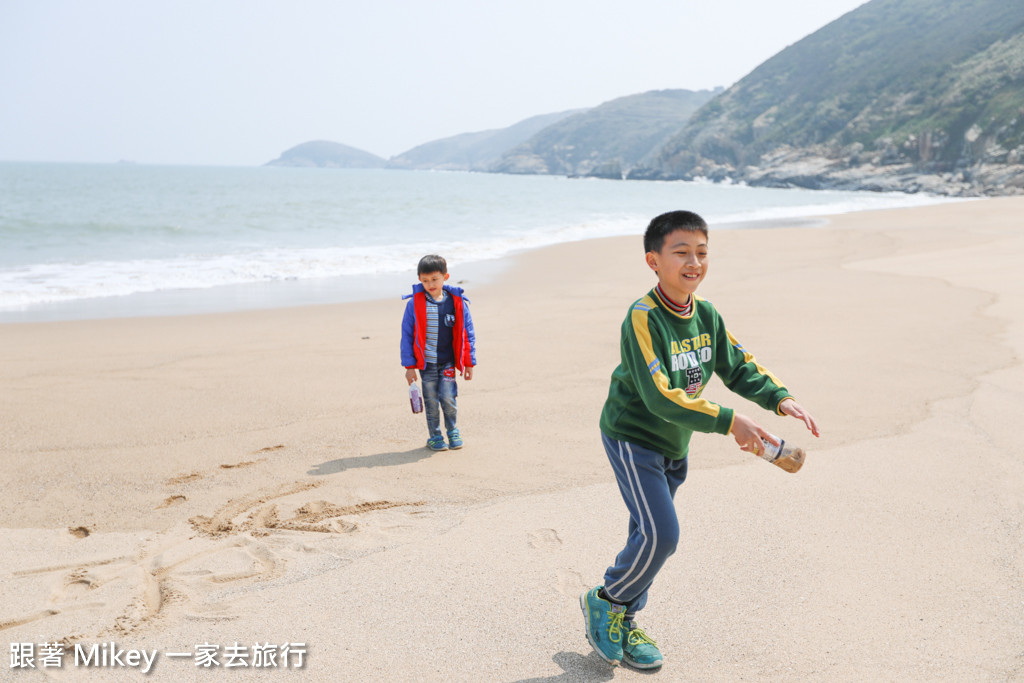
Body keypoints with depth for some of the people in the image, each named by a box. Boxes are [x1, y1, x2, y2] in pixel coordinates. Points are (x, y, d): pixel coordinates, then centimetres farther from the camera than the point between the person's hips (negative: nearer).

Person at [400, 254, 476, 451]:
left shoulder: (457, 302, -2)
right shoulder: (415, 303, -5)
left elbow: (467, 333, 6)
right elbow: (407, 335, -1)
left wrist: (469, 362, 6)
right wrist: (409, 366, -3)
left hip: (448, 362, 0)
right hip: (426, 362, 0)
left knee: (447, 398, -5)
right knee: (431, 401, 5)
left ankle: (452, 431, 21)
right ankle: (434, 436, 24)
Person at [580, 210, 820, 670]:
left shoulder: (706, 314, -1)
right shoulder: (643, 319, -25)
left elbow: (738, 367, 8)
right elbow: (658, 396, -32)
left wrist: (780, 398, -9)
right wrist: (728, 422, -34)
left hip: (674, 444, 7)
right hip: (632, 437, -7)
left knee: (652, 535, 13)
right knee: (660, 533, -15)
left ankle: (624, 624, 29)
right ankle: (605, 602, 10)